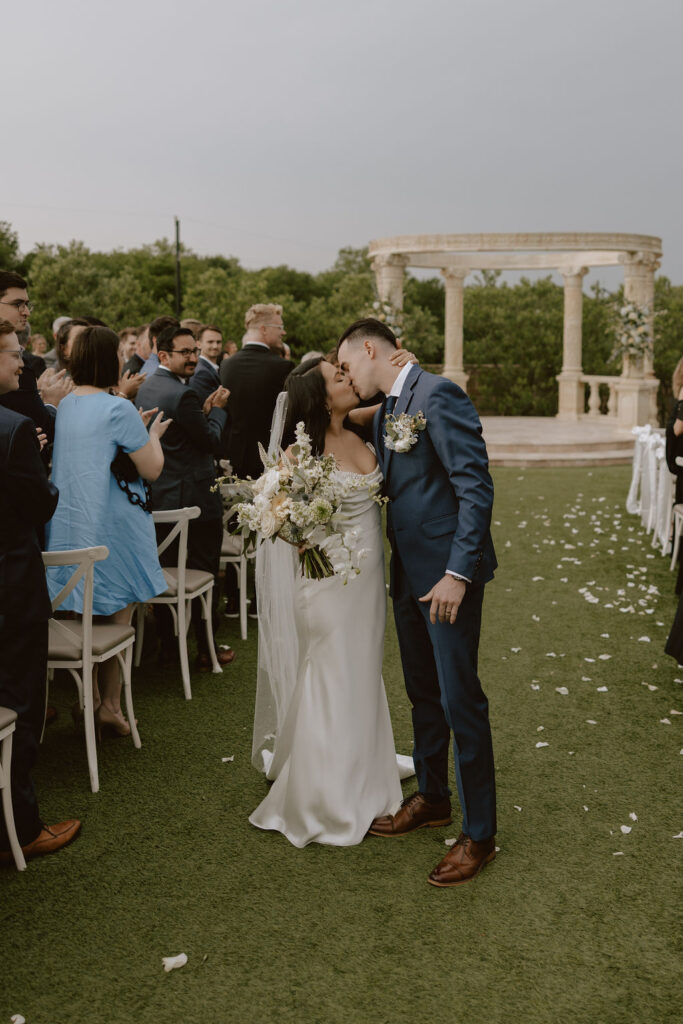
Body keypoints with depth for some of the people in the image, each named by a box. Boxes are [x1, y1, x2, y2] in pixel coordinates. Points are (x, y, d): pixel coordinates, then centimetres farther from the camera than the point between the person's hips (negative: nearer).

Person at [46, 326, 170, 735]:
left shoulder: (64, 406, 7)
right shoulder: (118, 409, -15)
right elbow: (152, 469, -11)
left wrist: (135, 426, 17)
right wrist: (153, 434, 7)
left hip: (67, 525, 7)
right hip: (112, 529, -7)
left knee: (81, 617, 15)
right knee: (117, 620, 4)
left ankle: (90, 701, 25)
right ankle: (110, 705, 10)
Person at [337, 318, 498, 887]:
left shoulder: (438, 396, -15)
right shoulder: (387, 410, 13)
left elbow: (476, 486, -19)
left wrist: (458, 572, -23)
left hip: (447, 572, -9)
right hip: (409, 572, 9)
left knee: (459, 698, -1)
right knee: (422, 691, 19)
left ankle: (480, 834, 13)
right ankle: (432, 798, 37)